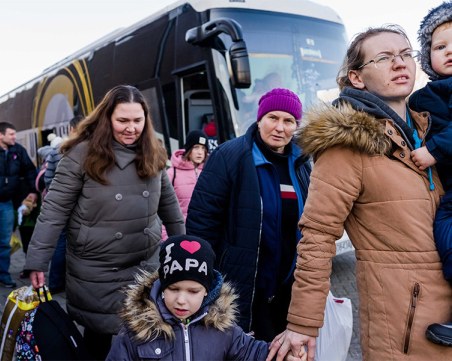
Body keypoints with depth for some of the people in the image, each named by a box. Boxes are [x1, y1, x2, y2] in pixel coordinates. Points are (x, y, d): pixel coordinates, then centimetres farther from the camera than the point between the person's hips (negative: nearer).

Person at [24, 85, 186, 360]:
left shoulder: (153, 154, 1)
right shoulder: (82, 153, -12)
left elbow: (169, 204, 11)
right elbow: (54, 211, -11)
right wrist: (37, 261, -13)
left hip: (147, 265, 4)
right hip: (95, 270, -3)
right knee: (99, 336, 14)